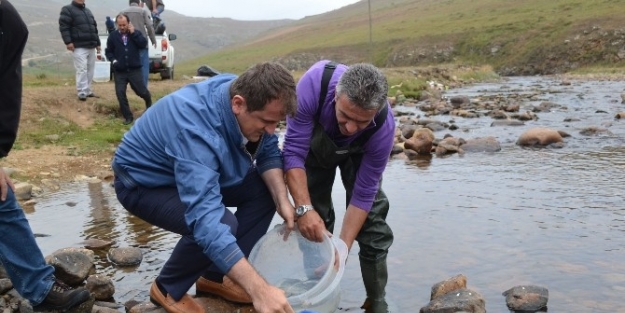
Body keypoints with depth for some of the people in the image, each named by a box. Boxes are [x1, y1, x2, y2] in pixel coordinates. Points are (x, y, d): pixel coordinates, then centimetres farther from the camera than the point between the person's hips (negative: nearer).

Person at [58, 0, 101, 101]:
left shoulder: (88, 11, 23)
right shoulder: (68, 9, 0)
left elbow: (94, 28, 27)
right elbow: (63, 26, -9)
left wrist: (97, 43, 23)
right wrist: (68, 42, -18)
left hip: (91, 46, 7)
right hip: (79, 47, -7)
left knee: (90, 70, 9)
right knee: (82, 69, -12)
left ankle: (87, 90, 19)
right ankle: (82, 92, -10)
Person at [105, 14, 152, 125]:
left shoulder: (135, 33, 3)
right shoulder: (113, 36, 3)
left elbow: (143, 44, -13)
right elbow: (108, 51, 10)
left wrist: (133, 33, -15)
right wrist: (113, 60, -7)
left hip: (134, 70, -1)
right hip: (120, 72, 1)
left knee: (141, 91, 2)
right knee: (120, 93, -8)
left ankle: (149, 101, 39)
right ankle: (128, 116, 5)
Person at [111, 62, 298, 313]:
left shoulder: (248, 99, -18)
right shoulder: (197, 130, -40)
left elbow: (268, 153, -4)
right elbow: (205, 217, -49)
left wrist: (282, 201, -21)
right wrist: (259, 289, -52)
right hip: (143, 183, -7)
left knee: (265, 189, -7)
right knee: (219, 224, -31)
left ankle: (215, 277, 6)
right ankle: (168, 288, -1)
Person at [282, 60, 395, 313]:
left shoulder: (384, 127, -38)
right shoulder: (313, 84, -42)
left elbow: (363, 194, -28)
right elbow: (293, 151, -35)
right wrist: (304, 208, -45)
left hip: (358, 151, 0)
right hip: (315, 140, 1)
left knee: (372, 219, -12)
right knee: (314, 224, -4)